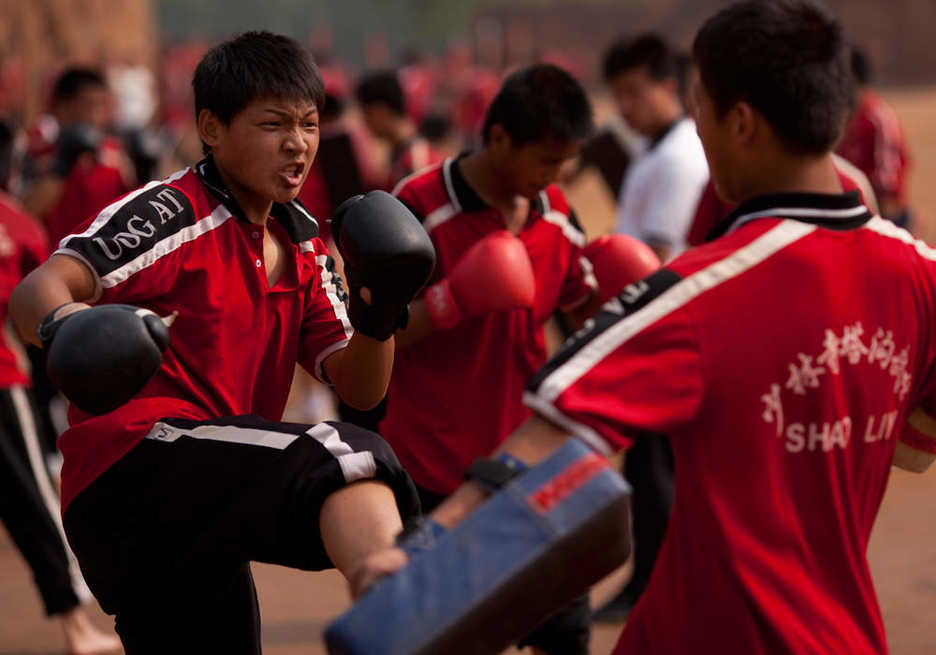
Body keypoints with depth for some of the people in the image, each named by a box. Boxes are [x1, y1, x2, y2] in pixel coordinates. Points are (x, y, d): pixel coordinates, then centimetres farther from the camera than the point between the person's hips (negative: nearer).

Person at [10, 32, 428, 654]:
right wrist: (65, 323, -40)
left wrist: (377, 319, -5)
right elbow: (38, 290, -16)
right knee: (349, 460, -30)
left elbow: (359, 388, 16)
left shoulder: (305, 248, 20)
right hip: (133, 462, -9)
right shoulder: (169, 212, -3)